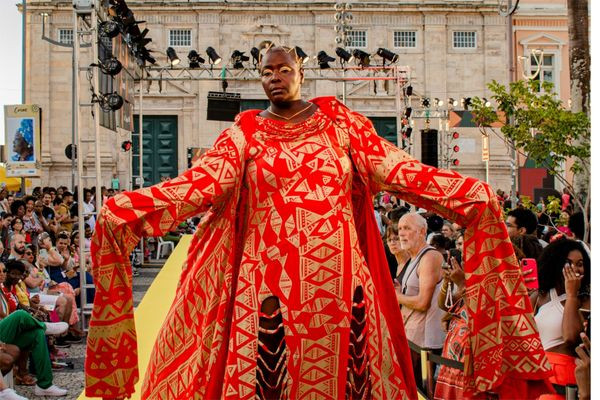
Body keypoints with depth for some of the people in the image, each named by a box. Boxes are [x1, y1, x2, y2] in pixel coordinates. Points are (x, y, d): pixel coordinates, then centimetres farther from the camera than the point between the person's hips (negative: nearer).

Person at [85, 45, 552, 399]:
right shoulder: (245, 133, 7)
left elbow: (397, 168, 1)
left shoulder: (340, 121, 9)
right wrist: (128, 208, -23)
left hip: (340, 281, 1)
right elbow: (202, 180, -8)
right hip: (270, 284, 0)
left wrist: (469, 193, -12)